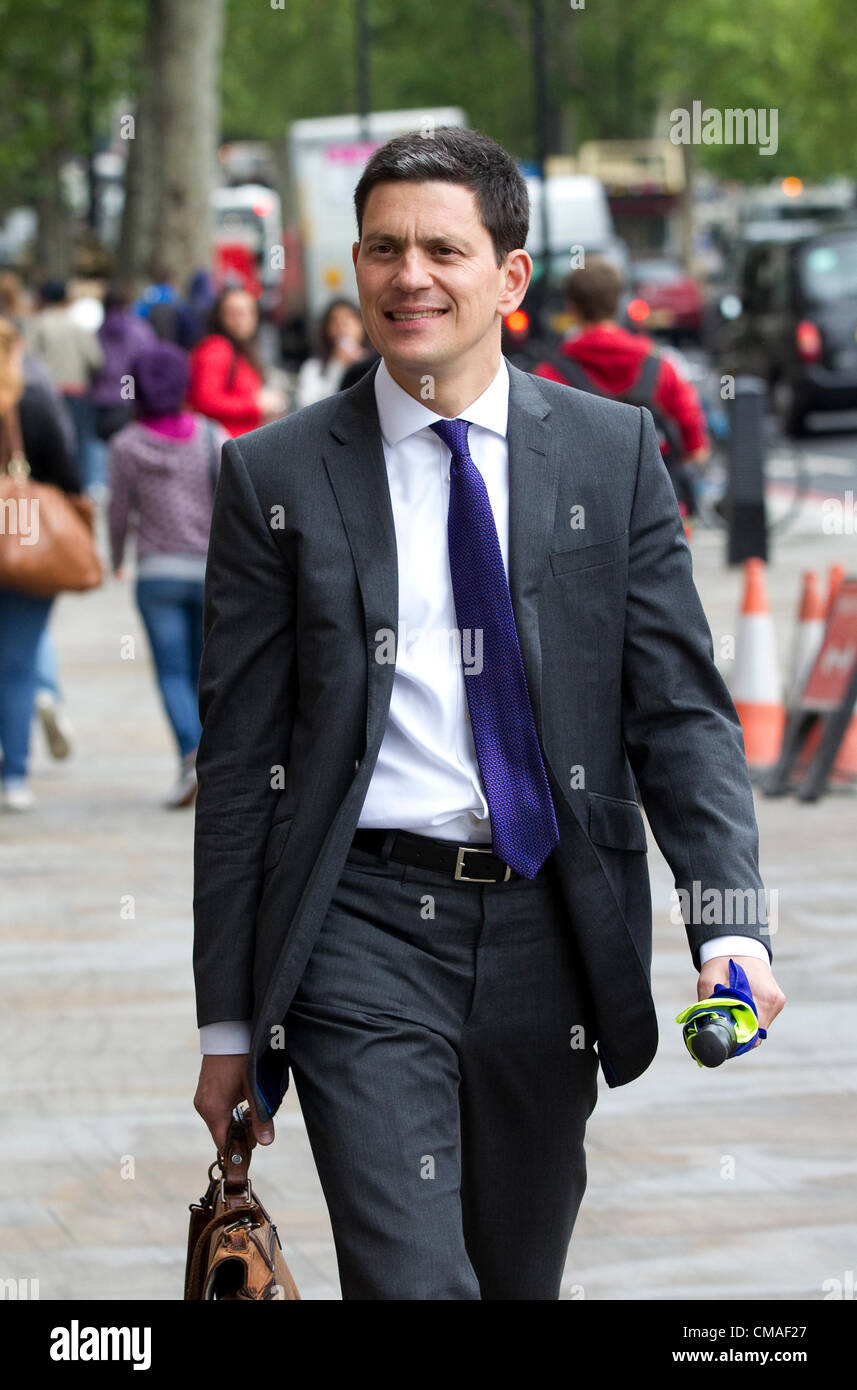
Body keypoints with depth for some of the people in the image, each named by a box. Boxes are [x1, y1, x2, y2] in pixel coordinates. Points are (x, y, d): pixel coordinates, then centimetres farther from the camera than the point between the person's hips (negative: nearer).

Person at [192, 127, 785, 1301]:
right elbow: (240, 757, 3)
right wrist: (228, 1022, 1)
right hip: (363, 929, -2)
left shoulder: (614, 451, 5)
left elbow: (682, 708, 2)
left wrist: (731, 923, -14)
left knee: (522, 1279, 15)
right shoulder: (276, 476, 2)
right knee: (411, 1284, -15)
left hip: (551, 935, 2)